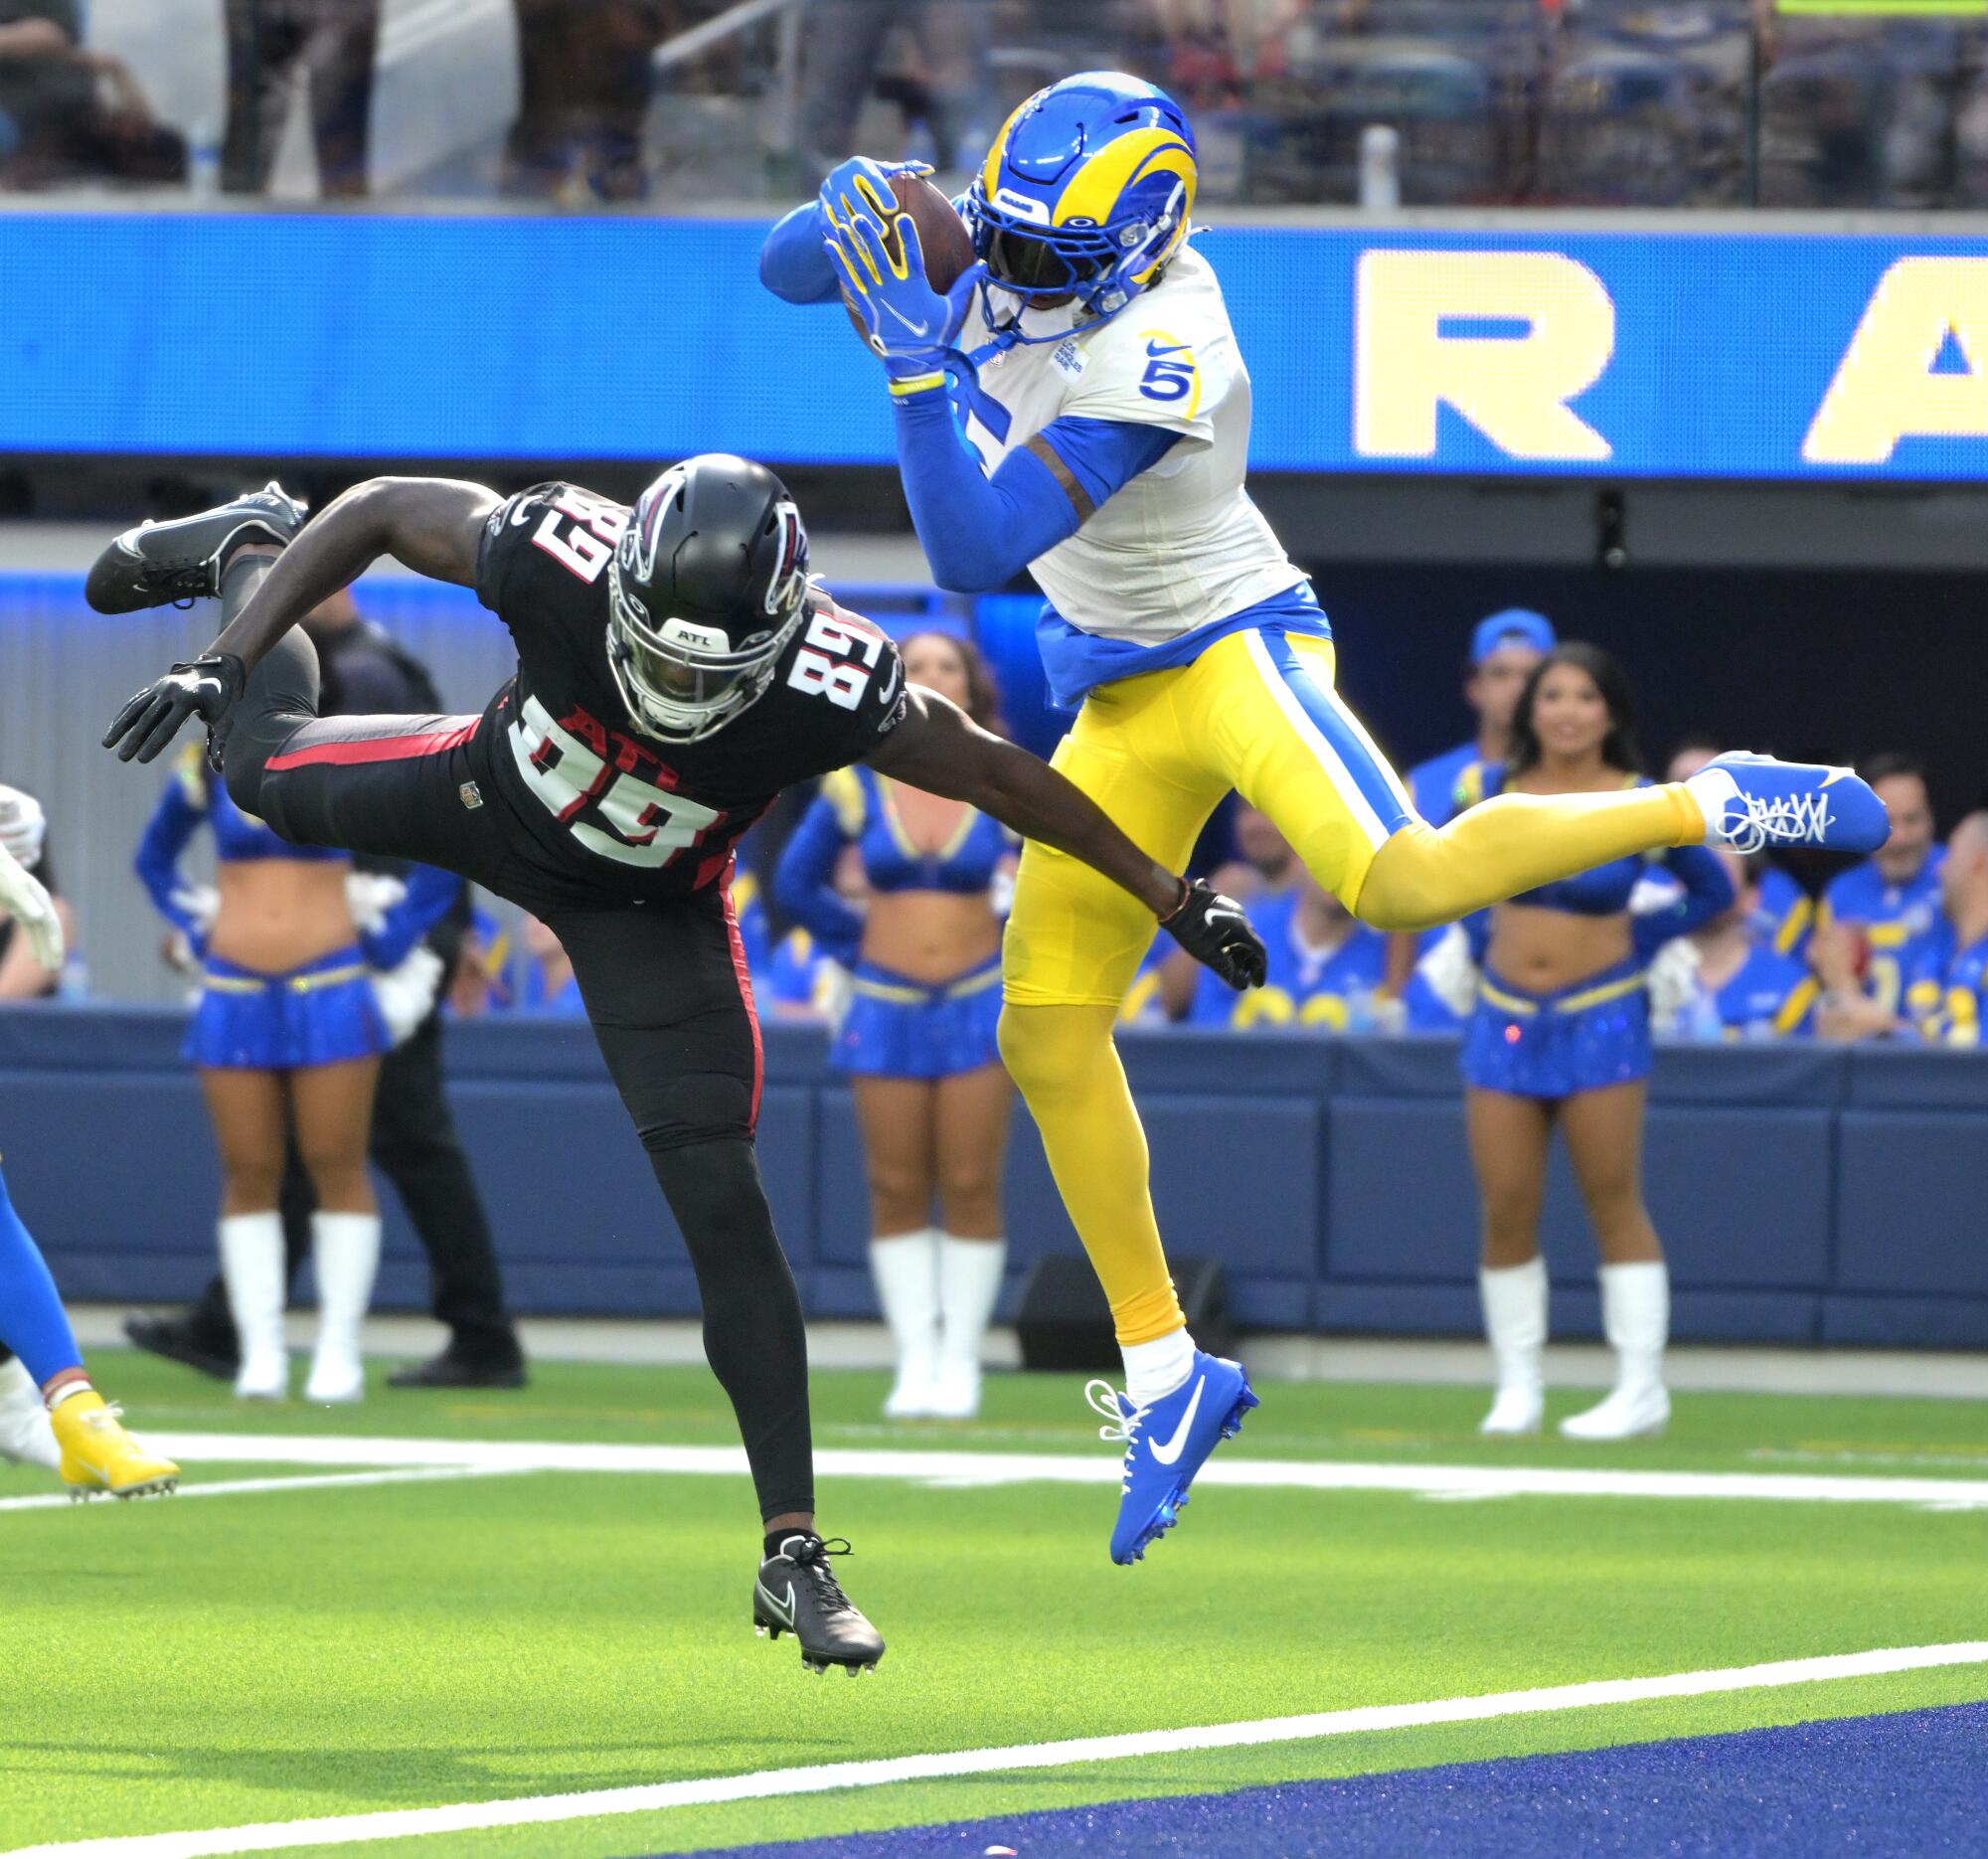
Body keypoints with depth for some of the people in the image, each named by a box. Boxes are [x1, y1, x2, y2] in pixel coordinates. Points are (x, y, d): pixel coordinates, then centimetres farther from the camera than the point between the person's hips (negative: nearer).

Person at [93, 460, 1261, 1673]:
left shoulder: (831, 688, -41)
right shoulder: (561, 559, -40)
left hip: (645, 909, -1)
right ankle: (251, 553, 59)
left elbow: (997, 777, -24)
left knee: (722, 1203, -10)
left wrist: (1173, 898, -15)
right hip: (487, 798, 1)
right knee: (267, 775, 27)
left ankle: (794, 1552, -4)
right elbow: (383, 508, -22)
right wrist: (226, 663, -27)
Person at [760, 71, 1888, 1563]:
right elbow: (789, 267, 3)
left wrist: (919, 359, -39)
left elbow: (973, 553, -32)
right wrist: (853, 214, -20)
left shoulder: (1148, 369, -29)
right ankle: (1163, 1371, 13)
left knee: (1399, 883, -35)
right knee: (1047, 1038, 3)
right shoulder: (1044, 248, -6)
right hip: (1122, 701, 8)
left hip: (1235, 652, -8)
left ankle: (1709, 808, -16)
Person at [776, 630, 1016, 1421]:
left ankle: (959, 1363, 2)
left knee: (970, 1190, -3)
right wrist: (866, 939, 11)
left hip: (978, 1006, -1)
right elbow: (796, 883, 15)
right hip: (887, 1008, 1)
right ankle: (915, 1361, 4)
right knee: (897, 1192, -1)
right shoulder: (856, 785, 3)